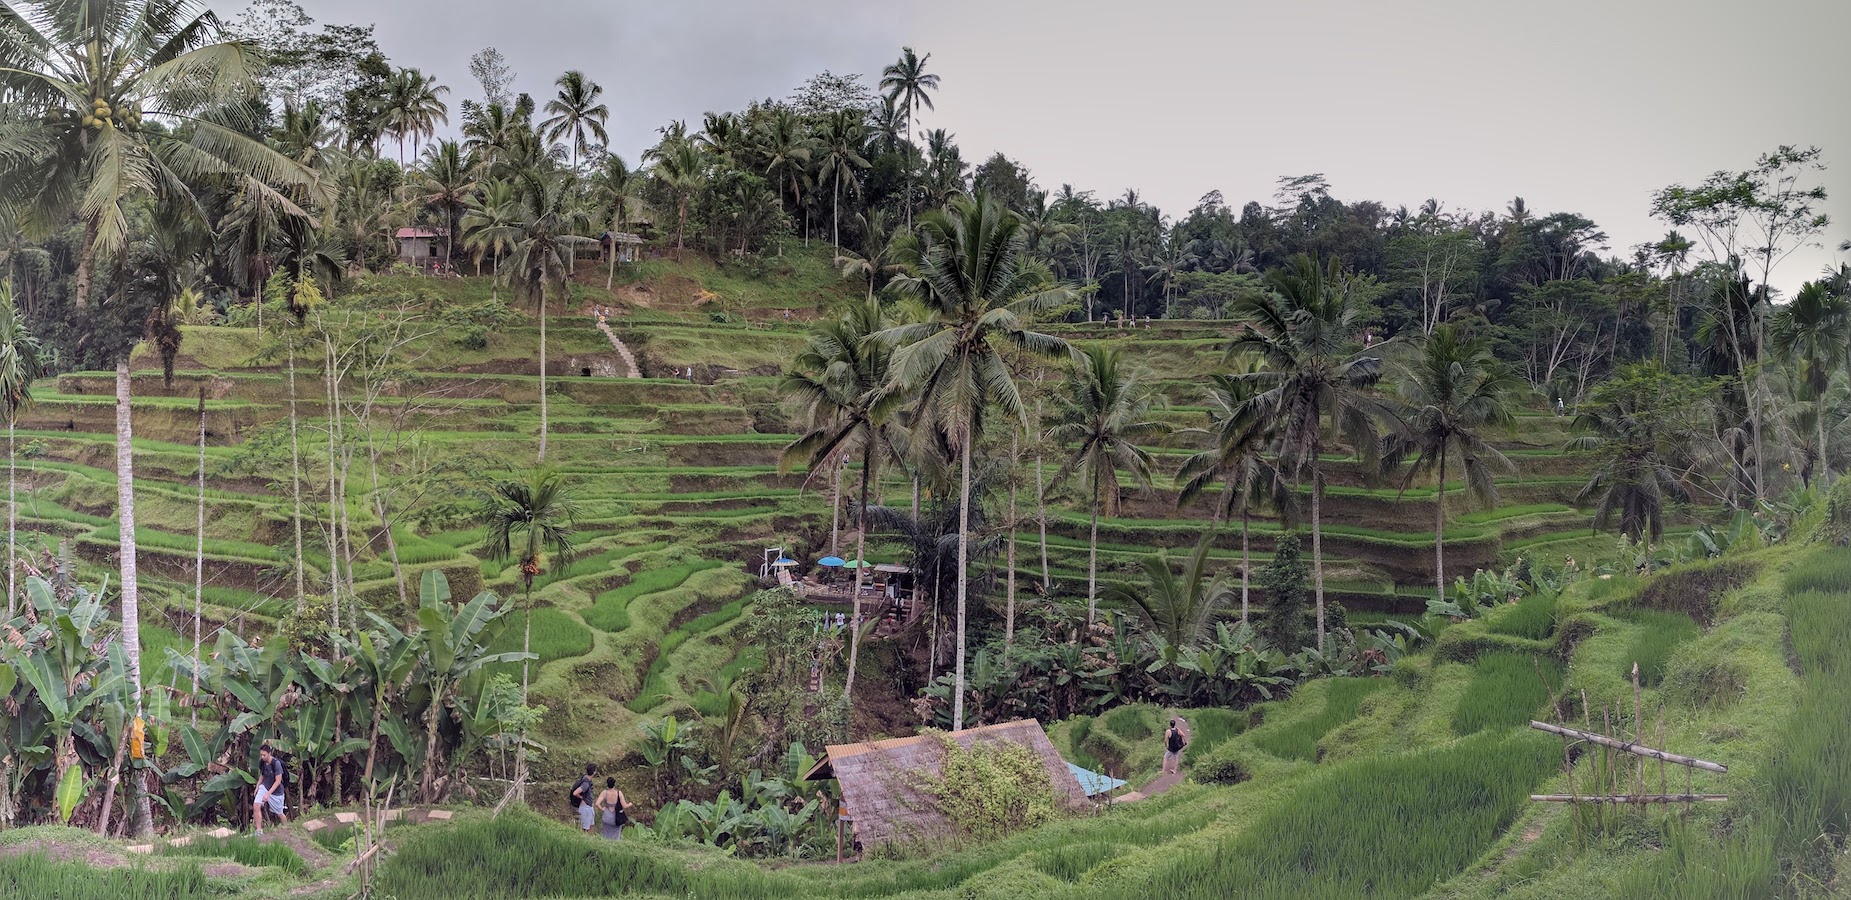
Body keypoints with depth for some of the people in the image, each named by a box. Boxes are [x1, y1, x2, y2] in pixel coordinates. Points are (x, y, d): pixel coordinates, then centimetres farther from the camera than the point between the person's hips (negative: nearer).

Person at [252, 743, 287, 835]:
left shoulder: (276, 763, -24)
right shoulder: (262, 762, -7)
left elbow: (278, 781, -22)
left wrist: (268, 794, -26)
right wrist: (257, 787, 8)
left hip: (276, 791, -4)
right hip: (264, 787, 4)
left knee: (279, 813, 8)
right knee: (256, 806, -18)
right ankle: (259, 831, -10)